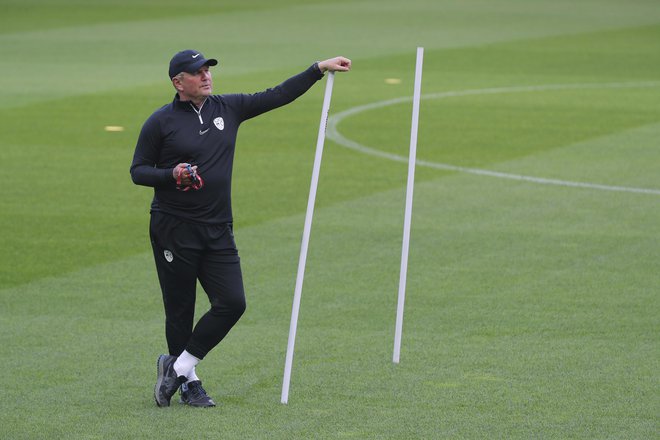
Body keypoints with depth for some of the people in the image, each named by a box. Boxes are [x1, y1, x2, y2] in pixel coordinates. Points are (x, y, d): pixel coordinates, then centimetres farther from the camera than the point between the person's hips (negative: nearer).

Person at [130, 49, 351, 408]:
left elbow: (276, 96, 9)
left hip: (218, 230, 5)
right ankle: (188, 382, 18)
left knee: (232, 303, -5)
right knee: (180, 311, 1)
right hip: (173, 230, -5)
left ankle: (177, 366, 7)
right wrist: (172, 174, -19)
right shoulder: (160, 122, -4)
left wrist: (319, 69, 5)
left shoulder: (228, 108, 8)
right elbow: (138, 170, 0)